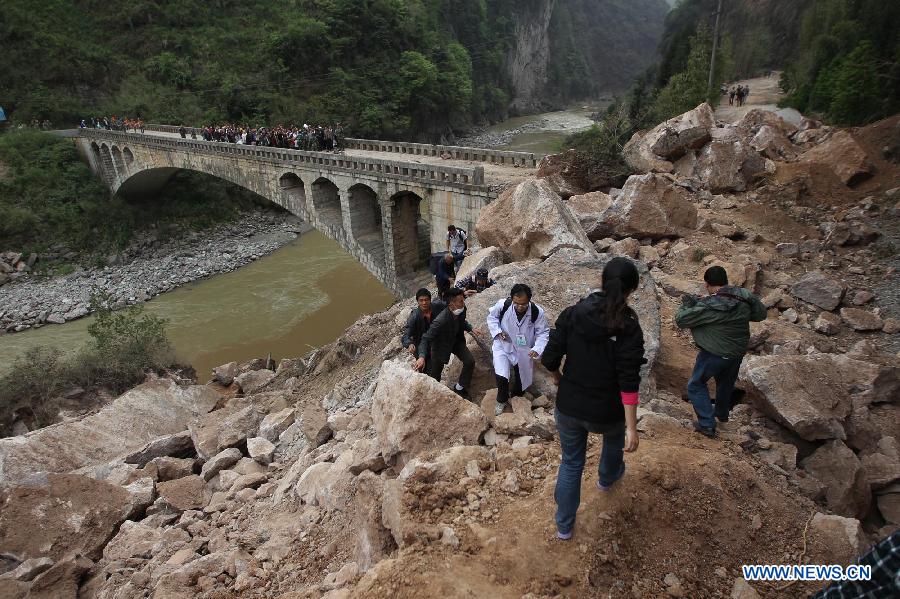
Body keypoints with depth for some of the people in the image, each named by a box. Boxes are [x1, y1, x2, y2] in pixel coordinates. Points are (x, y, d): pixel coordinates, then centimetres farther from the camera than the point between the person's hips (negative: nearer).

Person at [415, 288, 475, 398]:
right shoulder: (441, 320, -41)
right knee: (435, 374, 6)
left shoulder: (462, 310, -20)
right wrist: (422, 357, -51)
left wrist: (471, 329, -1)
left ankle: (460, 388, 16)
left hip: (457, 341, 5)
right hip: (441, 345, -5)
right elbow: (426, 338, -39)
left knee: (470, 361, -6)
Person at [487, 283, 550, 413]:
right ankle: (502, 401, 14)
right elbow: (491, 316, -3)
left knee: (522, 379, 18)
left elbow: (543, 333, -12)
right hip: (503, 347, -1)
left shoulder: (537, 312, -25)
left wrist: (537, 348, -29)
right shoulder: (503, 305, -25)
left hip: (524, 351, 1)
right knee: (501, 377, -17)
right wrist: (497, 331, -18)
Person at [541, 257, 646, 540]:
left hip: (568, 408, 1)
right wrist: (632, 428, -17)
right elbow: (628, 383, -22)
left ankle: (564, 526, 34)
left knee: (570, 463, 22)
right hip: (605, 413, -1)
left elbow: (549, 359, -10)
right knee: (614, 438, 35)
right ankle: (607, 478, 63)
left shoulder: (572, 313, -12)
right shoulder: (629, 328, -19)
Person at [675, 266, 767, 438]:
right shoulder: (744, 298, -9)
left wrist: (686, 305, -5)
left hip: (714, 354, -6)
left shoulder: (707, 307, -27)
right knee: (726, 383, 29)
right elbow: (761, 314, 8)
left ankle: (707, 424, 8)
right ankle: (722, 414, 51)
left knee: (696, 385, 11)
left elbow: (681, 320, -21)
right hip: (738, 352, 7)